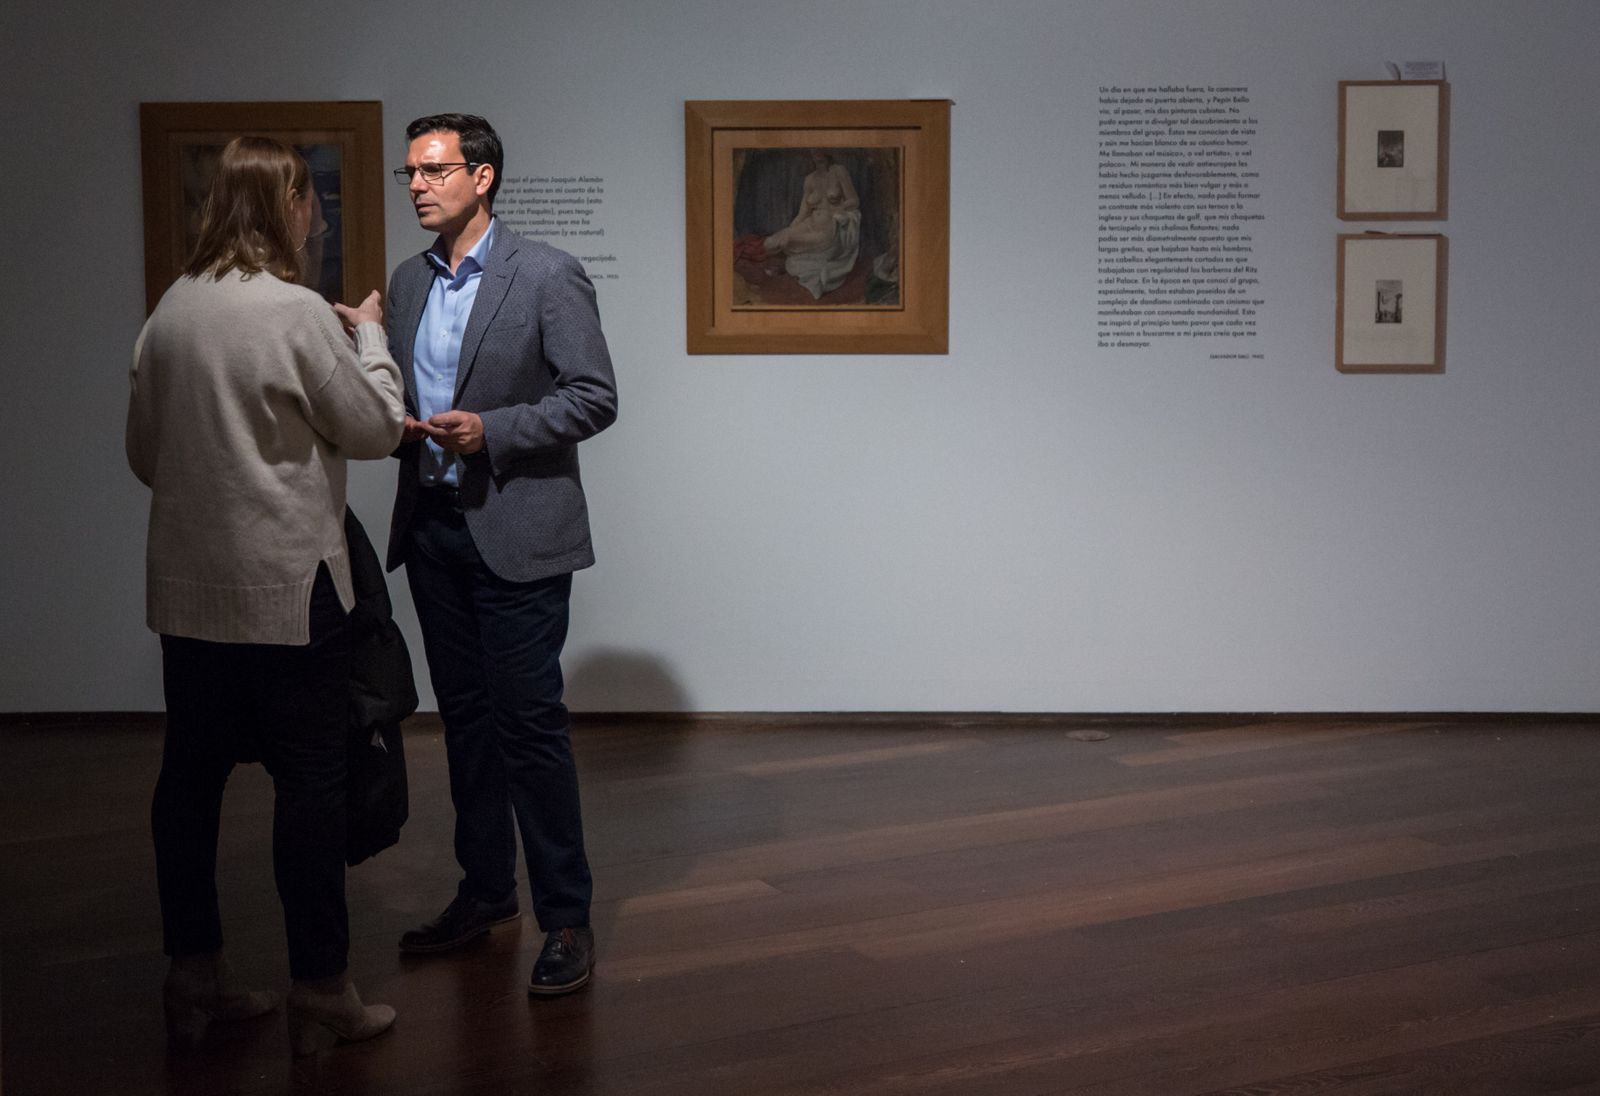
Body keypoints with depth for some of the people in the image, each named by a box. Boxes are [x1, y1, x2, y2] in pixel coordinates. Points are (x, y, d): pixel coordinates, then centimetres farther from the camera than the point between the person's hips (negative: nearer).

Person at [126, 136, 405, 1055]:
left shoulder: (171, 310, 5)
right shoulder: (297, 312, -14)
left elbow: (145, 451, 14)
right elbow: (378, 428, -4)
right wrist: (370, 335, 10)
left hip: (187, 585, 7)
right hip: (286, 588, -6)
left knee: (192, 773, 12)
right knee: (311, 783, 2)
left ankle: (195, 979, 23)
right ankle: (321, 995, 9)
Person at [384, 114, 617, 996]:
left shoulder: (548, 277, -8)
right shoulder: (407, 283, 12)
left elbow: (594, 397, -10)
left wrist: (491, 430, -19)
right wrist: (394, 424, -2)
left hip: (516, 532, -6)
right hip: (431, 526, 6)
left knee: (529, 718, -6)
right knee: (464, 715, 13)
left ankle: (565, 916, 4)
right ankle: (486, 889, 26)